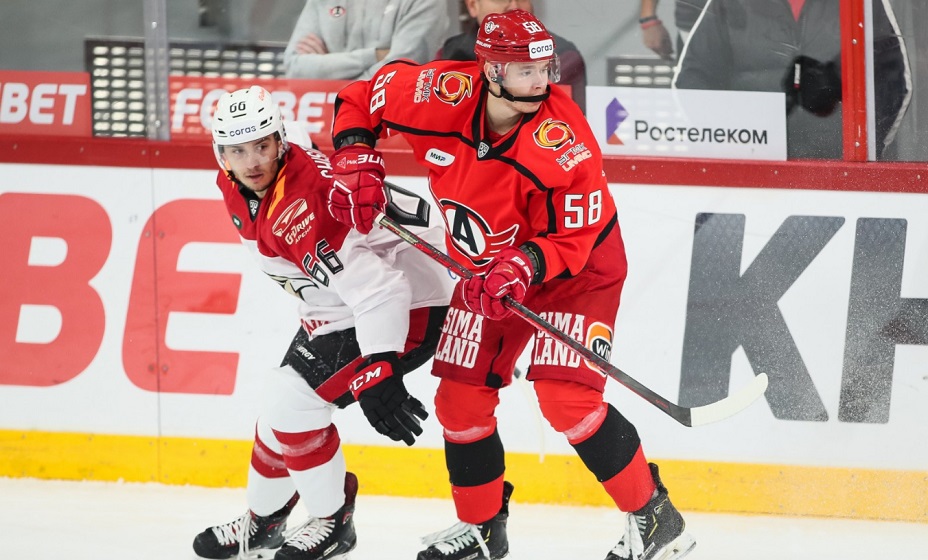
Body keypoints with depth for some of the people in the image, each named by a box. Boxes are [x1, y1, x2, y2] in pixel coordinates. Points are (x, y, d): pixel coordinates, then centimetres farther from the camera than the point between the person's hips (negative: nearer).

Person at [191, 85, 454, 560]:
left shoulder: (301, 208, -33)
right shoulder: (235, 187, -4)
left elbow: (376, 288, -38)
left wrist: (378, 375, -40)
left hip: (405, 305, -10)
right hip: (334, 309, 10)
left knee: (293, 402, -17)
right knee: (281, 401, 14)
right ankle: (262, 522, 36)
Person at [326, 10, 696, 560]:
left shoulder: (564, 140, -32)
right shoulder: (444, 96, -21)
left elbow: (571, 241, -25)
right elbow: (365, 96, -2)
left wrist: (526, 266, -41)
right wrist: (355, 160, -13)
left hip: (577, 269, -6)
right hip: (489, 267, 6)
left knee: (565, 396, -21)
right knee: (460, 399, 6)